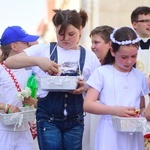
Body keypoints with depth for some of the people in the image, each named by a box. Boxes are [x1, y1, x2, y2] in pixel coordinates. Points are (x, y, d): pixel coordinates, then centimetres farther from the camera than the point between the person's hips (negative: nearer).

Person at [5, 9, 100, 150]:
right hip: (48, 118, -2)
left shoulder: (89, 56, 4)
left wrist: (86, 87, -15)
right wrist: (37, 60, -25)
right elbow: (9, 62, -8)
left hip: (75, 121, 2)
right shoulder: (43, 50, -1)